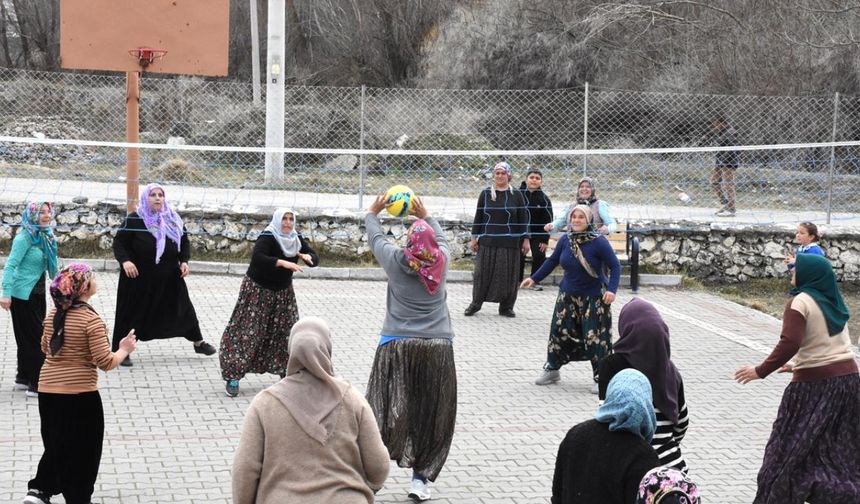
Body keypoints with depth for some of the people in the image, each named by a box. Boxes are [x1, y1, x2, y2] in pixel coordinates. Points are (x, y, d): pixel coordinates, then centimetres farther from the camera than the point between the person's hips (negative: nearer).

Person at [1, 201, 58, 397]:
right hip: (23, 295, -8)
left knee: (28, 338, 17)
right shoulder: (25, 238, -17)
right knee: (35, 338, -5)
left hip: (38, 293, 8)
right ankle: (36, 385, 0)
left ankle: (23, 378, 28)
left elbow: (52, 265, 16)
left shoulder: (45, 236, 7)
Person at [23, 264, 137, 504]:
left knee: (56, 443, 21)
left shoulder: (52, 315, 3)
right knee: (83, 450, 9)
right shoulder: (91, 320, -17)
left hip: (48, 391, 6)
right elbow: (105, 362, -17)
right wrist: (124, 350, -1)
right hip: (80, 394, -6)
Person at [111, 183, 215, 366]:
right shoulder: (134, 220, -10)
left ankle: (198, 342, 32)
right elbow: (119, 243, -8)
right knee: (132, 312, 1)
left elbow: (185, 242, 12)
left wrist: (184, 261, -4)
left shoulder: (173, 220, 3)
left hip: (169, 278, 4)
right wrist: (125, 261, -25)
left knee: (182, 308, 16)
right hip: (139, 278, -4)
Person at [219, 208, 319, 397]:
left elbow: (315, 258, 3)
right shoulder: (268, 238, -22)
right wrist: (283, 263, -44)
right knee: (247, 332, -8)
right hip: (258, 291, -7)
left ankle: (286, 371, 22)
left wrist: (308, 257, -21)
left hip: (283, 292, 7)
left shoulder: (296, 239, -1)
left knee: (287, 331, 7)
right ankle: (233, 376, -4)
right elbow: (257, 257, -39)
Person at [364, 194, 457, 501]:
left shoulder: (397, 261, -3)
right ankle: (421, 477, 6)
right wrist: (426, 216, 39)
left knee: (386, 413, 2)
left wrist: (372, 213, 34)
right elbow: (441, 238, 25)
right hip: (437, 348, 1)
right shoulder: (441, 260, 1)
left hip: (398, 346, -1)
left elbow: (375, 238, 16)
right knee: (431, 416, 6)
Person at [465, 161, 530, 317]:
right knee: (482, 273, 4)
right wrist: (474, 238, 4)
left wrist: (525, 239, 0)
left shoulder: (516, 195, 3)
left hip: (510, 244, -1)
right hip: (487, 242, 1)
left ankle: (506, 307, 14)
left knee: (508, 275, 2)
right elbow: (478, 217, 8)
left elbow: (523, 219, 5)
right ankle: (475, 303, 16)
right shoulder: (485, 194, 5)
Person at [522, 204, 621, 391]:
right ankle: (552, 370, 23)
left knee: (595, 337, -6)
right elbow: (552, 261, 11)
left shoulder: (599, 242, -17)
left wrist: (612, 289, -26)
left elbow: (615, 266, -14)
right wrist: (534, 278, 11)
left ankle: (600, 378, 6)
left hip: (594, 298, -5)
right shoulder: (565, 240, -3)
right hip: (568, 295, 5)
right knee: (559, 332, 6)